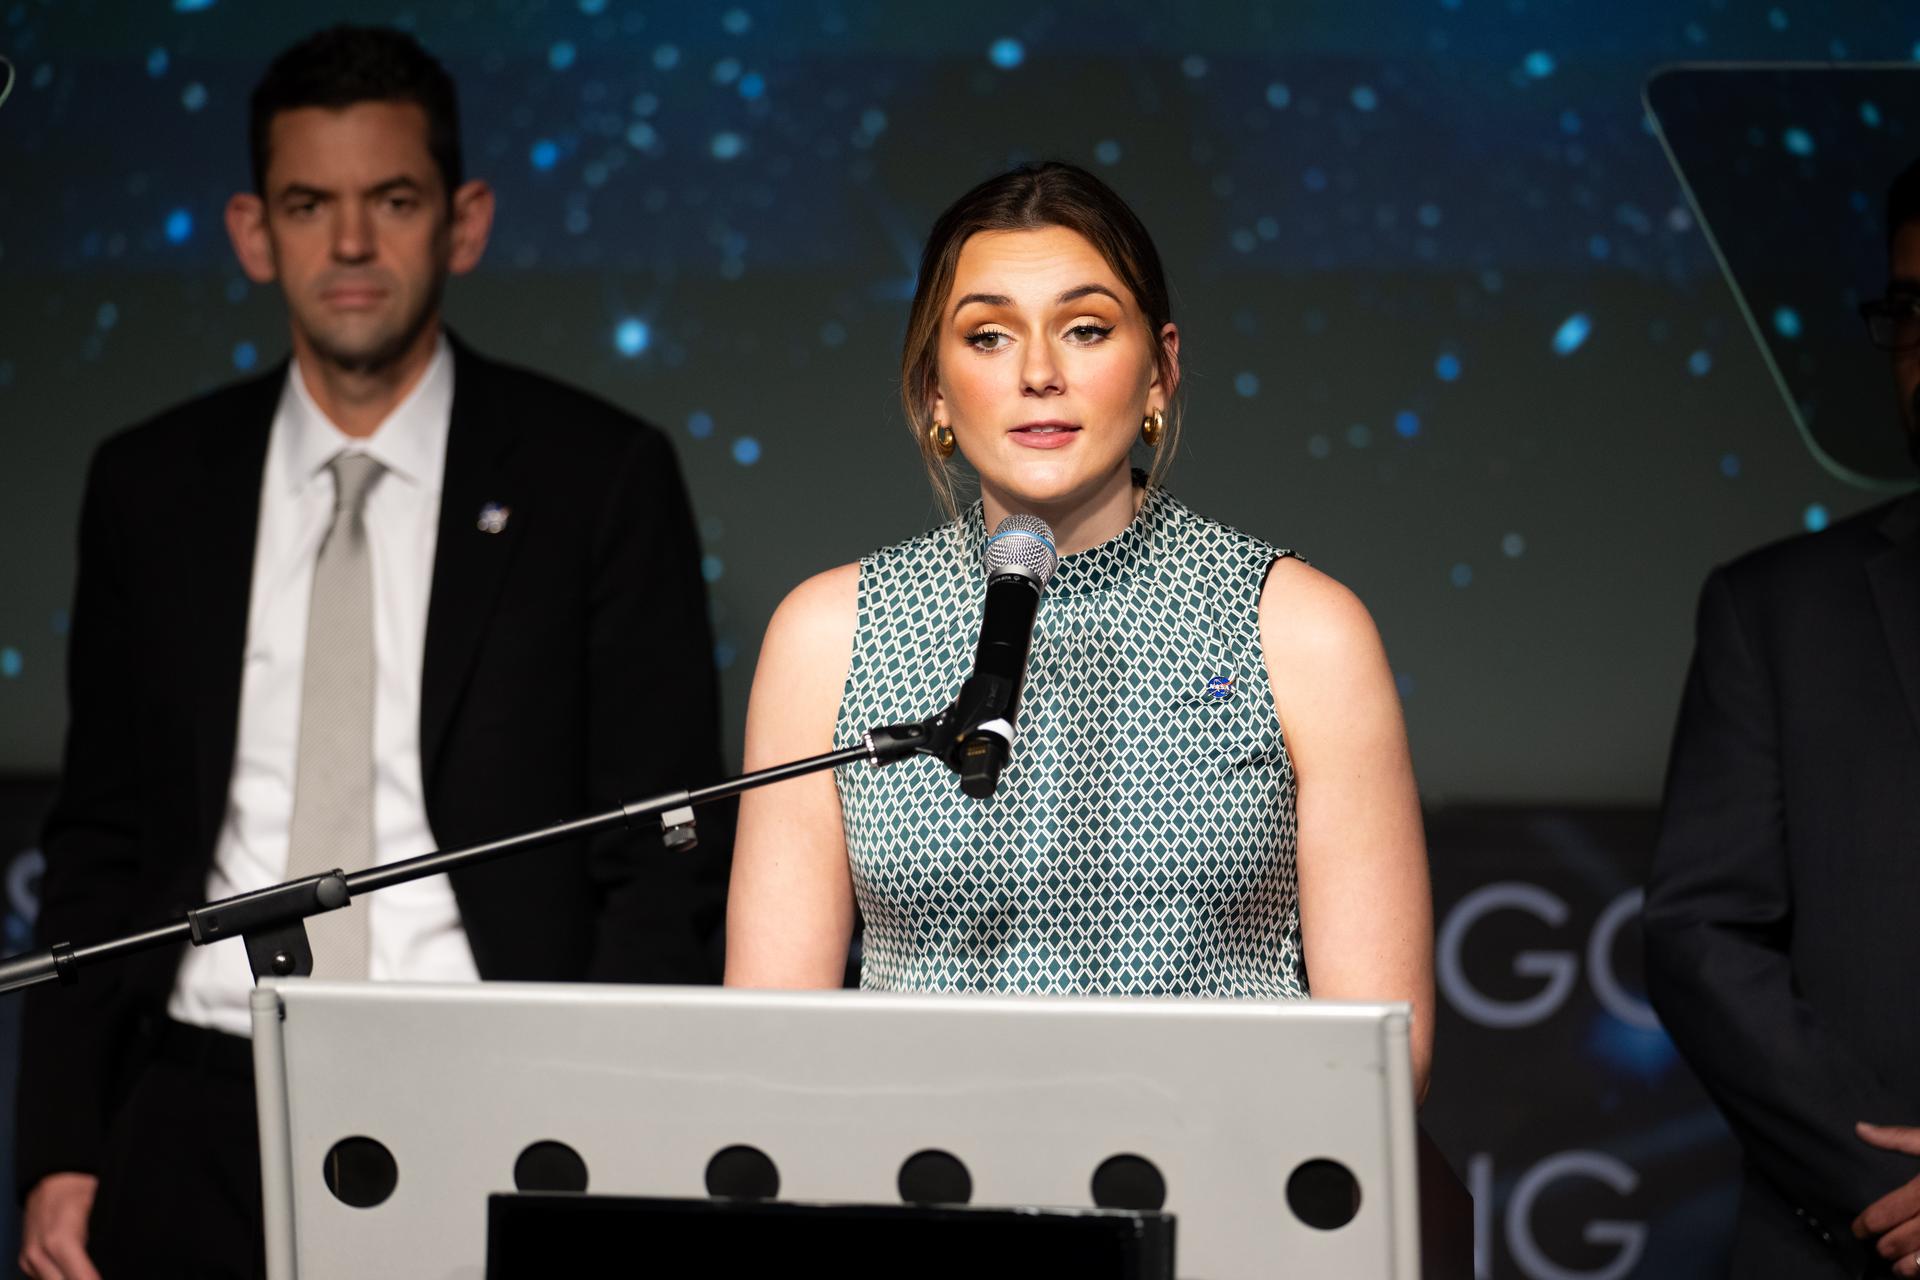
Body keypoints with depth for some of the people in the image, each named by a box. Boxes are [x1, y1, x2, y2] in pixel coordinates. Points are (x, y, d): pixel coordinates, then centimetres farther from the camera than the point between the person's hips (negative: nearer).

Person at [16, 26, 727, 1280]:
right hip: (203, 1122, 3)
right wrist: (59, 1156, 3)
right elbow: (103, 843, 12)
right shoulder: (149, 487, 9)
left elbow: (663, 861, -1)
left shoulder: (601, 476, 0)